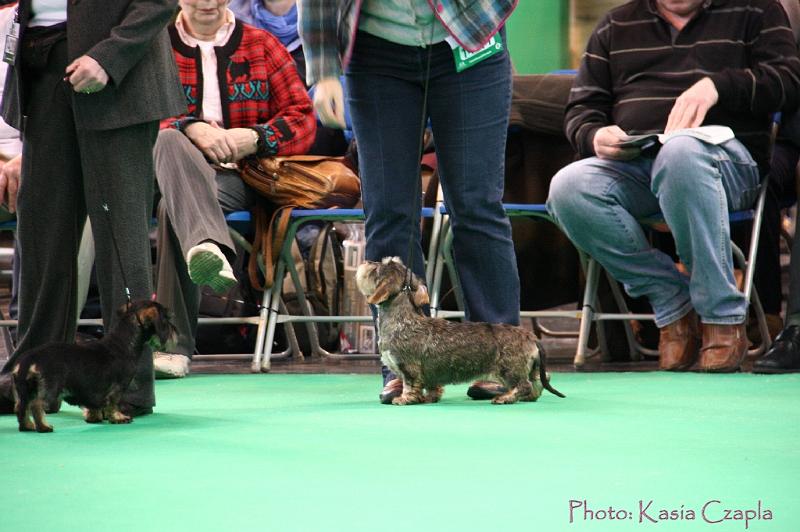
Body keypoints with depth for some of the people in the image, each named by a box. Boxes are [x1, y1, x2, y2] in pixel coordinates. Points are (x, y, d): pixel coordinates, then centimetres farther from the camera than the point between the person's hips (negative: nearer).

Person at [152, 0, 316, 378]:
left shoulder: (262, 46, 17)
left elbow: (303, 120, 9)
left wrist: (255, 137, -10)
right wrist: (190, 128, -16)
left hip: (239, 176, 0)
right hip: (181, 168, 1)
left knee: (175, 203, -35)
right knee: (168, 141, -38)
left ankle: (175, 342, -44)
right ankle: (208, 247, -65)